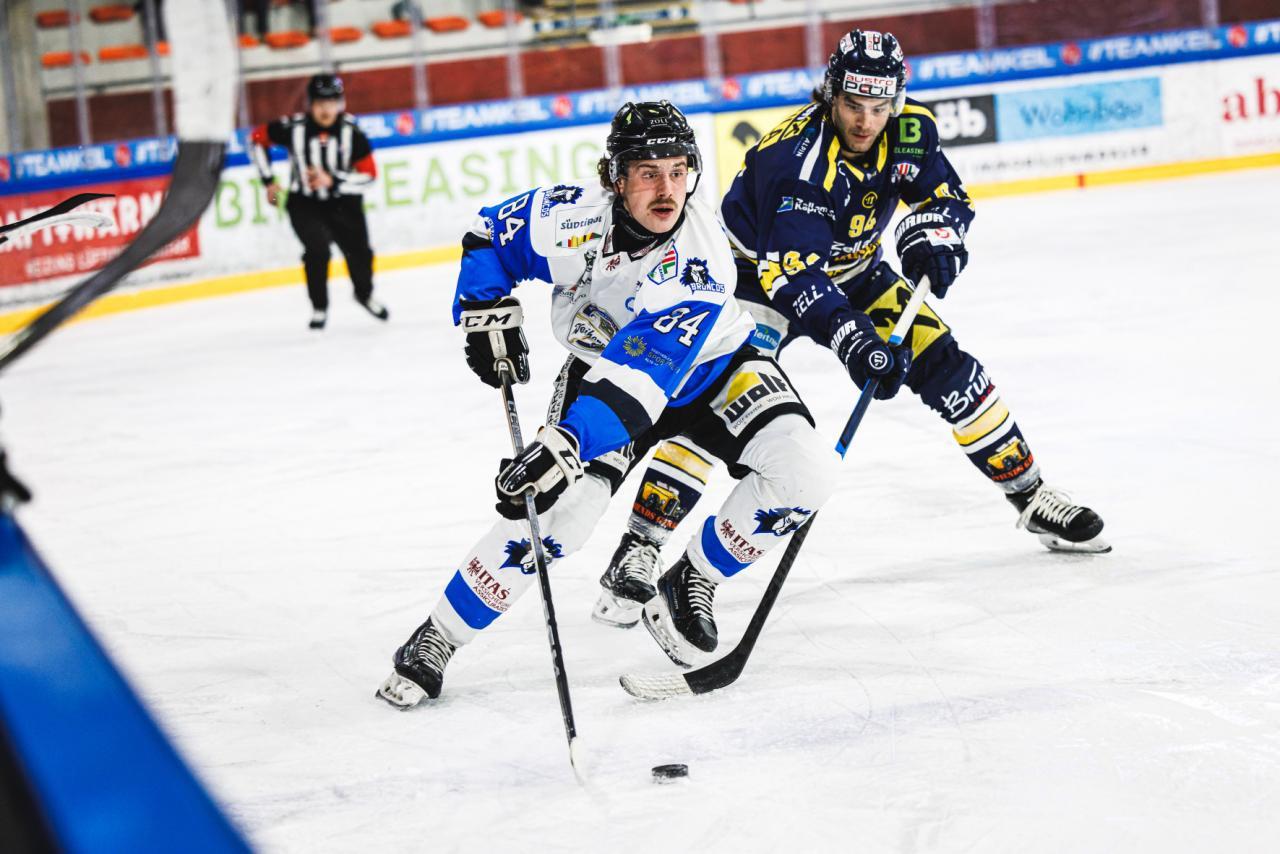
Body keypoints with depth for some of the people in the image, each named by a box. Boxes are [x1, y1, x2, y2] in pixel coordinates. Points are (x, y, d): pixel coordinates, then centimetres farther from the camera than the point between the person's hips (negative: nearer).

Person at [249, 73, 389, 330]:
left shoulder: (352, 133, -17)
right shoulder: (293, 128, -18)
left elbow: (369, 175, -14)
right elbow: (257, 139, -2)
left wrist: (332, 180, -27)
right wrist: (269, 181, -1)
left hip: (343, 203, 2)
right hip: (305, 204, -1)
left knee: (359, 252, 1)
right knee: (318, 249, -22)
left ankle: (365, 294, 36)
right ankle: (319, 307, 0)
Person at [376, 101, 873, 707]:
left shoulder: (700, 260, -35)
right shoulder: (574, 216, -26)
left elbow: (643, 375, -46)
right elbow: (489, 235, -3)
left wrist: (569, 443, -55)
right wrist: (489, 313, -17)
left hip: (709, 364, 0)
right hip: (603, 359, 0)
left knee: (802, 474, -22)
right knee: (557, 509, -20)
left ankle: (691, 580, 1)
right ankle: (436, 638, -5)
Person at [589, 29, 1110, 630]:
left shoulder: (910, 131, -16)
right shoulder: (795, 156, -33)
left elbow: (943, 197, -3)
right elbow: (791, 272, -39)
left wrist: (930, 239, -27)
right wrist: (847, 335, -51)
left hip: (850, 271, 6)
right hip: (763, 272, -6)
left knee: (947, 367, -1)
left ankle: (1030, 497, 17)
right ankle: (638, 547, -22)